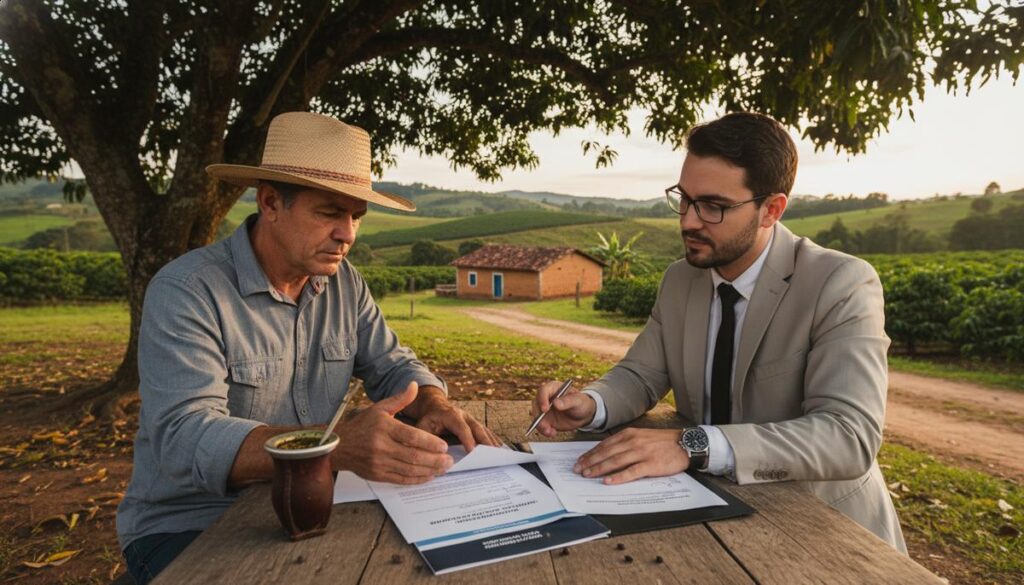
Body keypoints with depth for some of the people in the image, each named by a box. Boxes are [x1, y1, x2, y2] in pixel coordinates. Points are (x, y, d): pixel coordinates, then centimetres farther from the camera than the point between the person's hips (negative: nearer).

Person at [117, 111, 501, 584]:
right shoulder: (185, 292, -19)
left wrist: (435, 405, -20)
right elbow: (184, 438, -30)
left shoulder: (345, 283, -1)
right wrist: (338, 445, -46)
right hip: (189, 527, -5)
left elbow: (393, 366, 4)